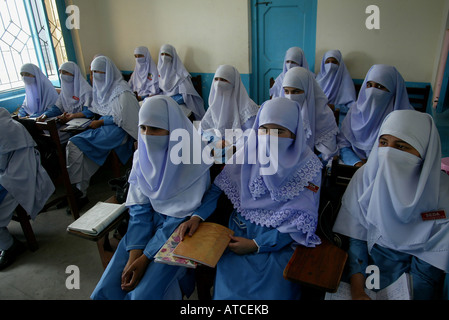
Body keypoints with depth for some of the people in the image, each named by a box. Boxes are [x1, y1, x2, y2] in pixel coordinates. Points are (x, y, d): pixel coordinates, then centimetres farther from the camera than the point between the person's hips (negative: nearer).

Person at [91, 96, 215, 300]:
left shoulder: (193, 160, -19)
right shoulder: (142, 156, -3)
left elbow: (181, 218, -17)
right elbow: (138, 208, -5)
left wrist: (144, 258, -18)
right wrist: (133, 256, -16)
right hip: (147, 224, 5)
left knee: (143, 294, -17)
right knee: (106, 290, -5)